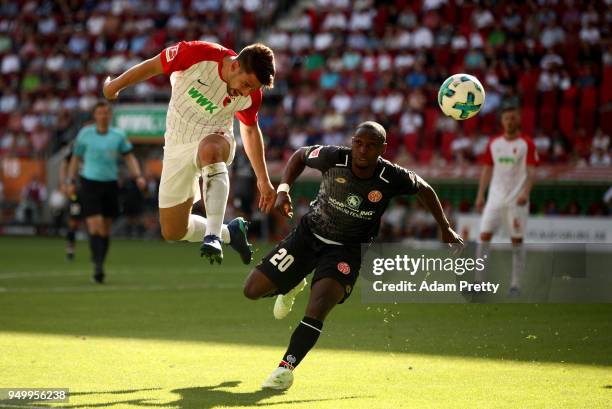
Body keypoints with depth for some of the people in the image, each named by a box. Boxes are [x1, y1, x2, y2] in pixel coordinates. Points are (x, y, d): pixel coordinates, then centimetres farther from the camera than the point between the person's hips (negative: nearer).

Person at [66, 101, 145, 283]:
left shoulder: (119, 135, 4)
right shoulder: (85, 134, 0)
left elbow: (130, 157, 7)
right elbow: (76, 159, 8)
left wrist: (138, 176, -8)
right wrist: (71, 181, 4)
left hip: (110, 184, 3)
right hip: (89, 184, -3)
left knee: (106, 228, 7)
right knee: (95, 225, -15)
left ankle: (99, 264, 19)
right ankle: (98, 266, -18)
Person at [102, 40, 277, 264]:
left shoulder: (251, 95, -15)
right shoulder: (198, 54, -25)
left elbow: (250, 130, 6)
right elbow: (152, 66, -8)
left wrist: (263, 180, 7)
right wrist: (116, 85, 6)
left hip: (214, 139, -1)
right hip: (177, 146, 1)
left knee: (209, 149, -42)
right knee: (172, 231, 2)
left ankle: (213, 235, -43)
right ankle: (230, 232, 26)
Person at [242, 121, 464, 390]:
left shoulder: (391, 178, -17)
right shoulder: (333, 158, -18)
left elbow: (423, 189, 4)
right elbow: (300, 155, 3)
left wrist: (445, 229, 8)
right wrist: (283, 189, -11)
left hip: (346, 250, -2)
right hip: (308, 235, 2)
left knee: (318, 309, -26)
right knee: (253, 290, -1)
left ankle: (287, 367, -16)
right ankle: (291, 287, 33)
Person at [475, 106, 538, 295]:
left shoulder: (527, 144, -2)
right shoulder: (493, 143, 10)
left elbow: (531, 171, -8)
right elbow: (487, 170, 15)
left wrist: (525, 193, -23)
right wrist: (480, 196, 9)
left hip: (516, 201, -4)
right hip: (495, 198, 4)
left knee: (516, 240, -1)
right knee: (484, 235, -5)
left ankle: (516, 284, 6)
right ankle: (479, 280, -2)